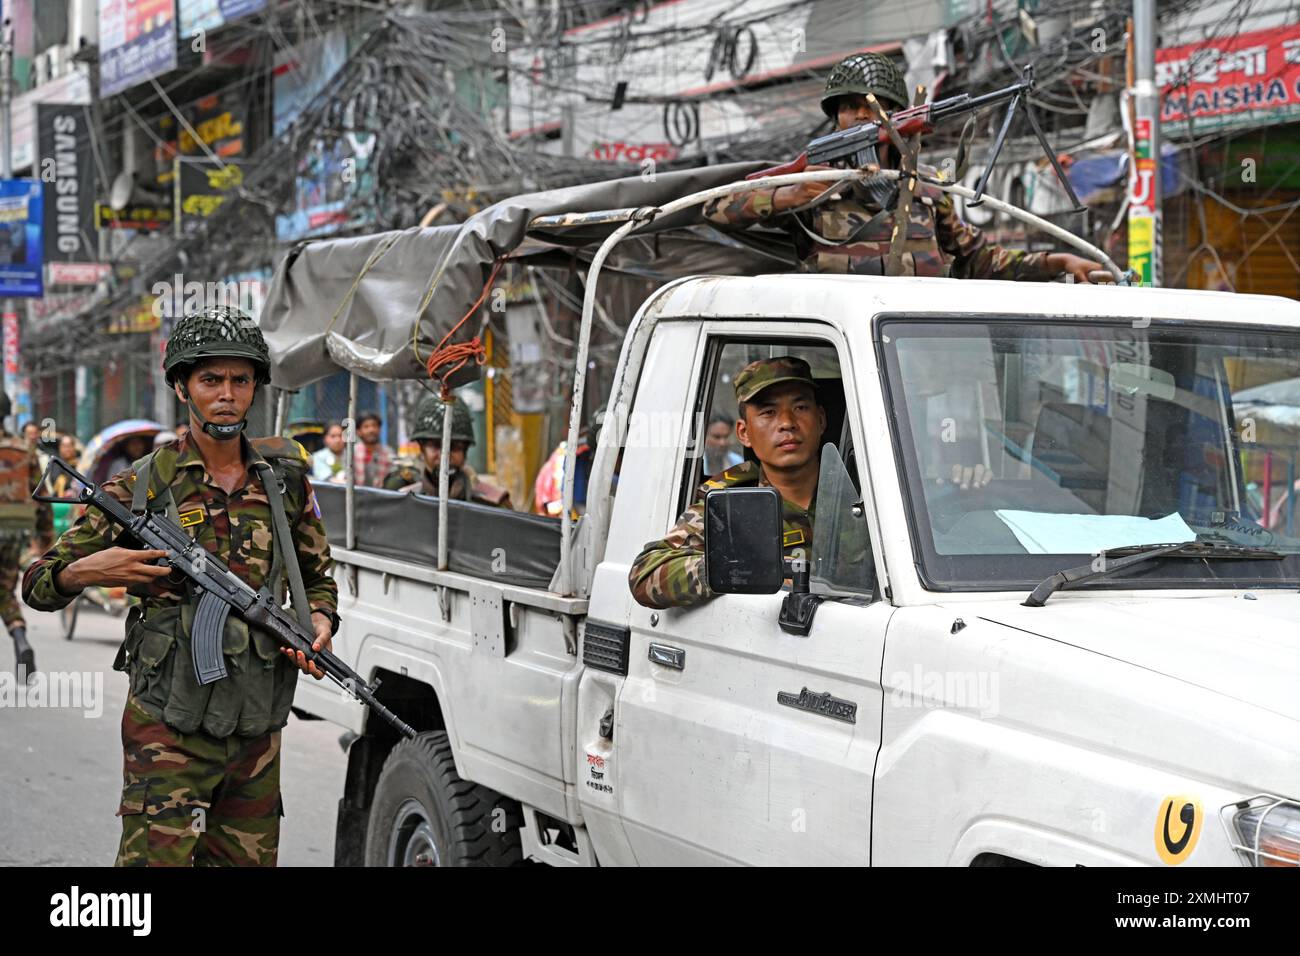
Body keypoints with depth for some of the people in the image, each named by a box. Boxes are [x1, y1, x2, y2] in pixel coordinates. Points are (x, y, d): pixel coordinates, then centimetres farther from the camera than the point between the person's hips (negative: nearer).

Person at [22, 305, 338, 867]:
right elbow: (38, 585, 1)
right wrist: (85, 572, -20)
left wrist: (319, 621, -1)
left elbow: (317, 578, 21)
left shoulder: (284, 479, 8)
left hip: (257, 731, 4)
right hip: (168, 730, -4)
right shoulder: (141, 488, -3)